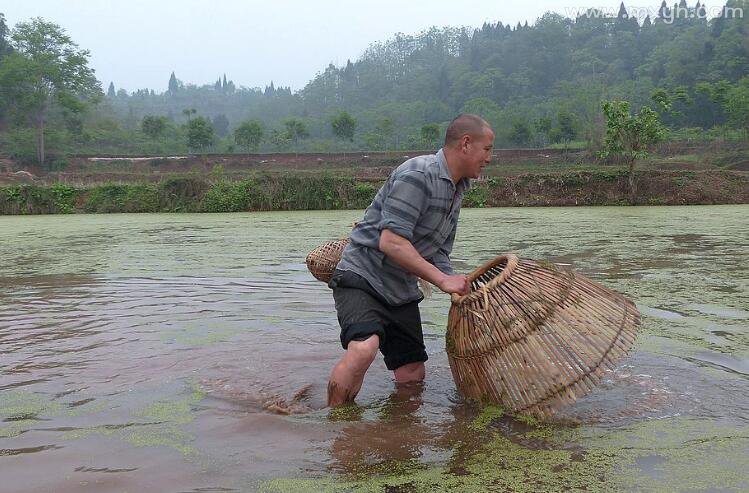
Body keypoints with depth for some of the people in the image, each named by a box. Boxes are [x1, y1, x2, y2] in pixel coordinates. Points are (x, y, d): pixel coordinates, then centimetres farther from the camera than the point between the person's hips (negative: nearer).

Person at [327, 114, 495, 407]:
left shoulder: (456, 190, 14)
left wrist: (460, 290, 3)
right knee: (364, 347, -33)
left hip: (401, 291, 9)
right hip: (362, 276, -9)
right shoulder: (417, 175, -18)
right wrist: (441, 279, -23)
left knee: (413, 376, 7)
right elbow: (390, 242, -26)